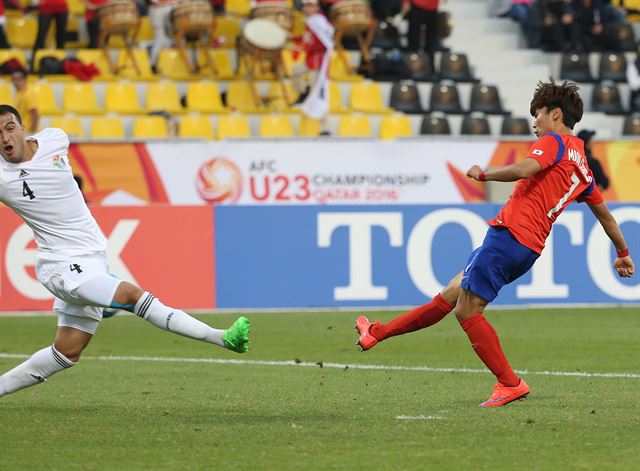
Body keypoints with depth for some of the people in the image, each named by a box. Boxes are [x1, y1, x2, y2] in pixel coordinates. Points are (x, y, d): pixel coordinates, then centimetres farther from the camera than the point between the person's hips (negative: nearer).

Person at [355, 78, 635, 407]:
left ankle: (510, 384, -8)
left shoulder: (553, 142, -3)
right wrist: (623, 253, 41)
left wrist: (483, 174, -7)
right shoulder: (582, 167, 22)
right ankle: (377, 333, 23)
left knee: (467, 311, -6)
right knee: (449, 296, 15)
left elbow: (523, 170, -22)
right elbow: (604, 214, 30)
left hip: (509, 234, -9)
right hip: (530, 248, 9)